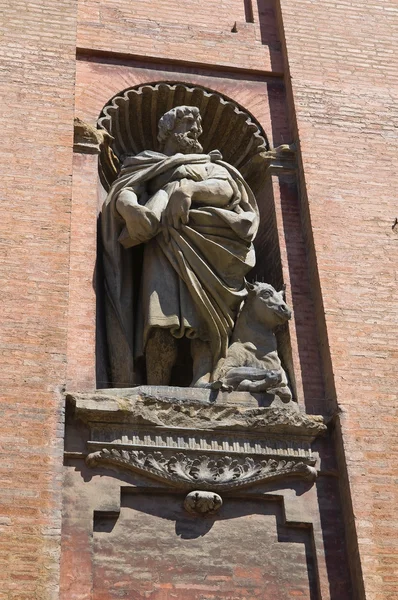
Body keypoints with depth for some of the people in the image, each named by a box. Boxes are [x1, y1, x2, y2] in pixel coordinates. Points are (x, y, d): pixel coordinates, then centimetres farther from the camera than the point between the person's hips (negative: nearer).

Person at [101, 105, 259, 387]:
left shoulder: (212, 165, 33)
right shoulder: (149, 164, 29)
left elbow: (228, 189, 10)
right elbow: (124, 191, 10)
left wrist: (187, 189, -7)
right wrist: (132, 208, -15)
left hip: (209, 241, 2)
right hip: (165, 241, -2)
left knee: (206, 317, -22)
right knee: (162, 321, -23)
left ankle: (202, 383, -38)